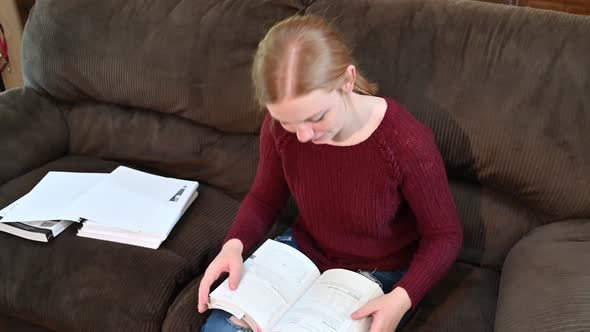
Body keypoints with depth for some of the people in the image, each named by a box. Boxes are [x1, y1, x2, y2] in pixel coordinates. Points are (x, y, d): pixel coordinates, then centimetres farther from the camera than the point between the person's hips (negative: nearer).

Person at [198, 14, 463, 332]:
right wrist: (234, 245, -19)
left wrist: (402, 298, -30)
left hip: (376, 277, -2)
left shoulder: (406, 143, -29)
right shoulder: (279, 127, -18)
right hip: (303, 252, 3)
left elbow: (444, 235, -15)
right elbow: (264, 198, 1)